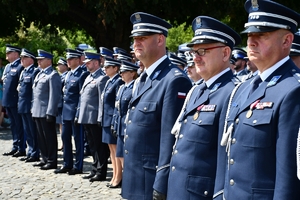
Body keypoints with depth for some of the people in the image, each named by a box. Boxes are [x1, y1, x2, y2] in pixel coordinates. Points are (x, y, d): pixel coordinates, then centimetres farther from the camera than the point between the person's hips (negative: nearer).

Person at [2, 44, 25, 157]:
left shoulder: (21, 66, -12)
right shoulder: (7, 67, 16)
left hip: (16, 101, -9)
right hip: (8, 101, 9)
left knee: (19, 125, -1)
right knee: (13, 125, 14)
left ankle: (22, 149, 5)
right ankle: (15, 147, 22)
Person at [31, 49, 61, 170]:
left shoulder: (53, 75, -12)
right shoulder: (40, 74, 15)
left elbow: (54, 95, -18)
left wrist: (50, 113, -21)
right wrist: (33, 109, 17)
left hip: (46, 112, -9)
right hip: (38, 111, 9)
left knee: (49, 137, -1)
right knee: (41, 137, 15)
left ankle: (52, 161, 6)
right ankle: (45, 159, 24)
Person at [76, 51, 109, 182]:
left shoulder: (102, 78, -11)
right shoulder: (88, 78, 17)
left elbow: (102, 100, -16)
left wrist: (100, 119, -19)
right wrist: (78, 115, 17)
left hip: (95, 119, -9)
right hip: (86, 118, 9)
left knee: (99, 147, -1)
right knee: (92, 146, 15)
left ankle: (101, 173, 4)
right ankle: (95, 170, 23)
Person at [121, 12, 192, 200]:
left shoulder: (175, 80, -16)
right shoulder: (141, 81, 13)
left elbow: (171, 139, -21)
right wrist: (129, 176, 18)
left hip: (154, 182, -9)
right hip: (136, 181, 9)